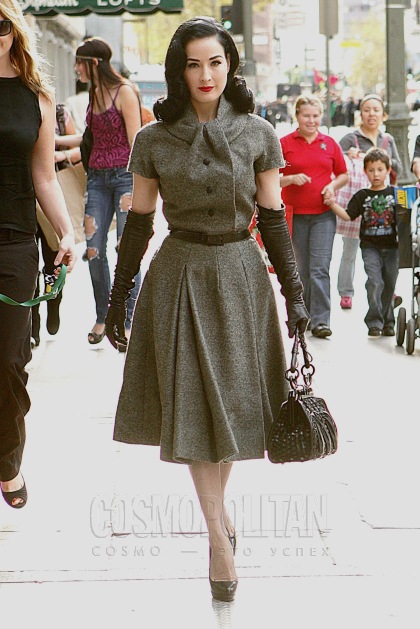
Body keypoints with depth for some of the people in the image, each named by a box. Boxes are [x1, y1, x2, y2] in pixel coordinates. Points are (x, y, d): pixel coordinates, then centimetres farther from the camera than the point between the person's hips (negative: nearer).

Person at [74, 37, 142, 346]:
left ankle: (128, 321, -1)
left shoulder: (124, 92, -6)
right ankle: (102, 317, 11)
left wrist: (132, 188, -16)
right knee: (94, 248, 1)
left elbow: (134, 141, -10)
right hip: (98, 177, 7)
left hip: (124, 175, -7)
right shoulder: (94, 95, 15)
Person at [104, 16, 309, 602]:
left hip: (241, 273, 1)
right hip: (179, 275, 0)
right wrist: (118, 297, 6)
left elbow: (273, 219, 4)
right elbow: (139, 221, 4)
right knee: (191, 403, -2)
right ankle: (220, 537, 4)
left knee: (235, 397, 4)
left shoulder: (258, 134, -1)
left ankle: (216, 504, 29)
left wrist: (295, 292, 1)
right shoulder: (154, 140, -1)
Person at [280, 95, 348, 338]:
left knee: (320, 269, -9)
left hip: (324, 214, 0)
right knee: (302, 270, 8)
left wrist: (333, 185, -3)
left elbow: (343, 174, 17)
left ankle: (321, 320, -10)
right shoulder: (285, 144, 1)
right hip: (295, 215, 0)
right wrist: (291, 179, -16)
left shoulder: (330, 144, 8)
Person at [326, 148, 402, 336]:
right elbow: (348, 215, 0)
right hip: (370, 247, -1)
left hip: (391, 246, 1)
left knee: (389, 284, 8)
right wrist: (333, 204, -11)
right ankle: (374, 322, -9)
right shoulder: (362, 196, 4)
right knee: (374, 282, -15)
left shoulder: (394, 194, 4)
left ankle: (387, 322, 20)